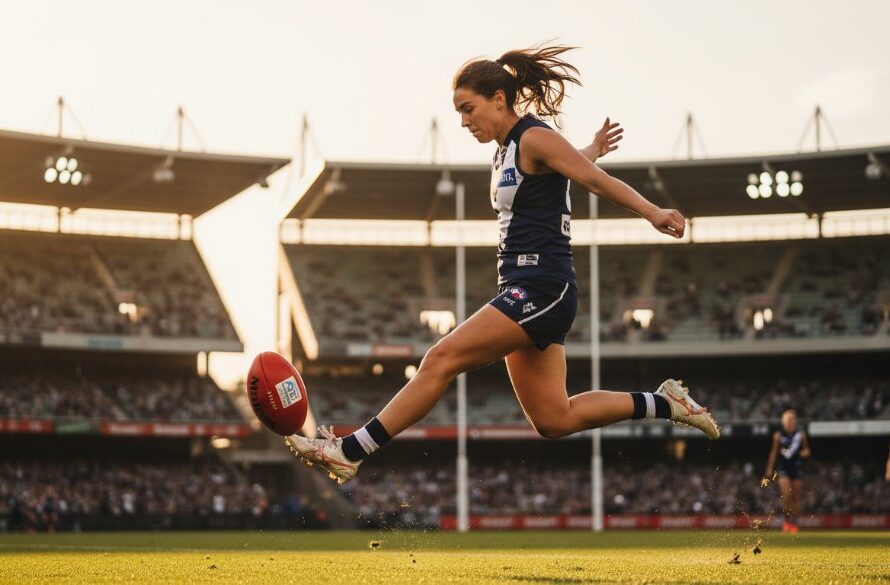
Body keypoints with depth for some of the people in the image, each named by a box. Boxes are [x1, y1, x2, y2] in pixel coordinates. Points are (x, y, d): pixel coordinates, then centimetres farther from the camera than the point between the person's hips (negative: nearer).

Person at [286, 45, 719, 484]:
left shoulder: (534, 138, -7)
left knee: (441, 360, -13)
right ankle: (665, 403, 17)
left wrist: (652, 212, -22)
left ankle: (349, 452, -10)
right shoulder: (506, 152, 18)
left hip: (540, 290, -10)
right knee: (553, 421, 7)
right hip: (524, 292, 10)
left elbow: (598, 180, -15)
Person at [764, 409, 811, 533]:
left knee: (796, 496, 3)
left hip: (796, 468, 2)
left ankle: (794, 523, 12)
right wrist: (769, 470, 0)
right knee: (787, 494, -16)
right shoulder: (778, 435, 0)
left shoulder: (801, 435, 4)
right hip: (783, 468, -2)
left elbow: (806, 449, 12)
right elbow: (774, 453, 3)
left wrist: (805, 452, -13)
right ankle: (787, 520, 0)